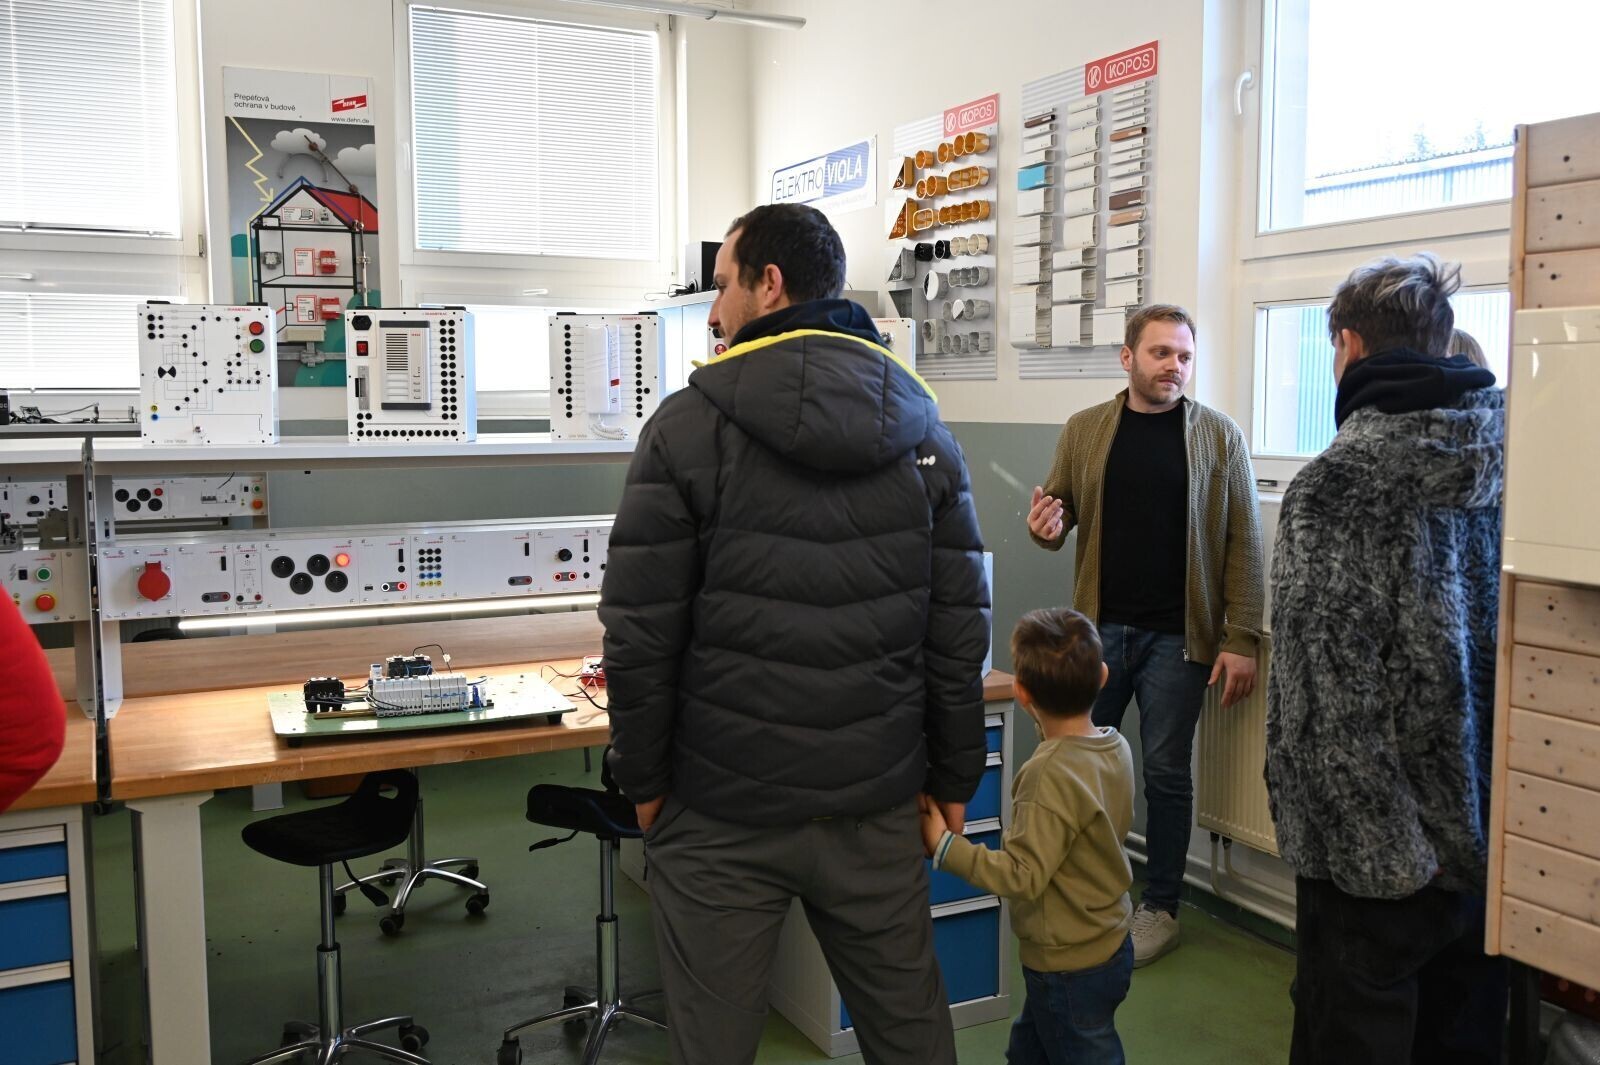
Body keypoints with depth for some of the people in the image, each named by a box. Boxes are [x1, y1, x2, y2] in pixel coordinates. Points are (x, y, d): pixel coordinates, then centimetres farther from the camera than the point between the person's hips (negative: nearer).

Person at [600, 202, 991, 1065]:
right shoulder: (924, 429, 2)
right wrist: (953, 776, 11)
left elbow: (640, 631, -9)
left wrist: (643, 779, 3)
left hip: (723, 808, -3)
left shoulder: (689, 427, -9)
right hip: (875, 802, 4)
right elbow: (960, 626, 3)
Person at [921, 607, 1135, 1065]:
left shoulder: (1051, 775, -29)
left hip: (1072, 966, -8)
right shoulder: (1116, 747, -4)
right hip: (1109, 944, 8)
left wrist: (944, 846, -25)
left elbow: (1023, 876, -28)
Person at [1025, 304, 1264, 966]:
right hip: (1098, 626, 3)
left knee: (1166, 771, 5)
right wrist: (1047, 529, -13)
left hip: (1177, 636, -2)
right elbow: (1059, 521, 12)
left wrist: (1241, 639, -9)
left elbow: (1244, 545, -3)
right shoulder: (1085, 432, 5)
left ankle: (1159, 908, 21)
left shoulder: (1219, 437, -1)